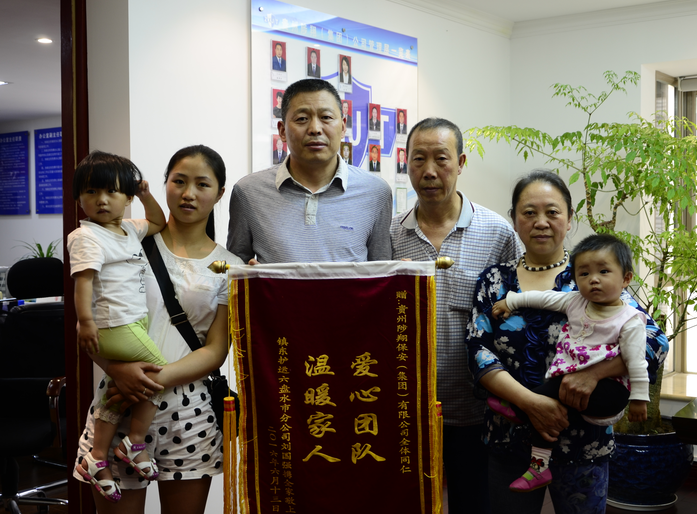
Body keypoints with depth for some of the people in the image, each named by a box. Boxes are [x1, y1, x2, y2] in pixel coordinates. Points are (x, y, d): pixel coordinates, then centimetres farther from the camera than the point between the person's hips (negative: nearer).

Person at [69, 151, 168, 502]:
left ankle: (97, 460, 20)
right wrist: (85, 321, -31)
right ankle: (135, 444, 9)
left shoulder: (129, 230, 15)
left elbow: (158, 223, 30)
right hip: (113, 326, -9)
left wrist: (146, 196, 14)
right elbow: (83, 279, -21)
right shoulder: (87, 237, -11)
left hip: (132, 322, 9)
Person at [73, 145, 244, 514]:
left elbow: (216, 350, 1)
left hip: (188, 409, 1)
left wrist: (159, 377, -15)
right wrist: (118, 368, -19)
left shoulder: (228, 267, 7)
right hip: (121, 400, -1)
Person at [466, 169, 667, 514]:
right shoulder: (494, 281, 3)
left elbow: (655, 342, -9)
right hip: (508, 441, 2)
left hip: (582, 444, -1)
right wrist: (530, 402, -20)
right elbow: (478, 353, -6)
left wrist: (593, 372, -25)